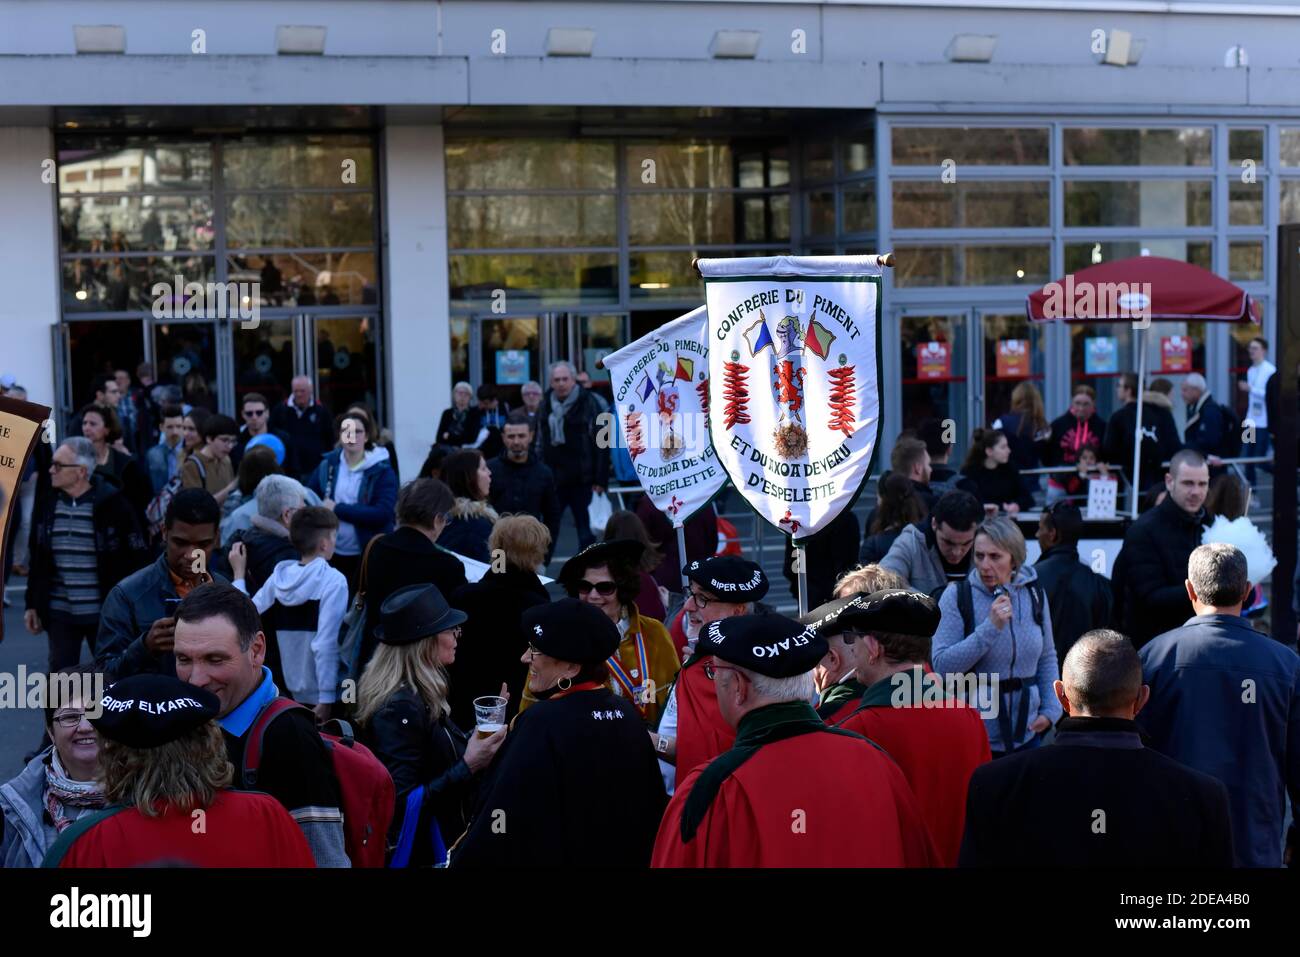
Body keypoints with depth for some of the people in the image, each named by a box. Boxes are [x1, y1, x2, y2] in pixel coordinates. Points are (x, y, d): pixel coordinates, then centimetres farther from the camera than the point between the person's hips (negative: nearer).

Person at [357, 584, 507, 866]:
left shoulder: (420, 699, 5)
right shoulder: (400, 709, -22)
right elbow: (402, 803, -26)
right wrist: (468, 767, -27)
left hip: (439, 847, 9)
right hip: (421, 854, -9)